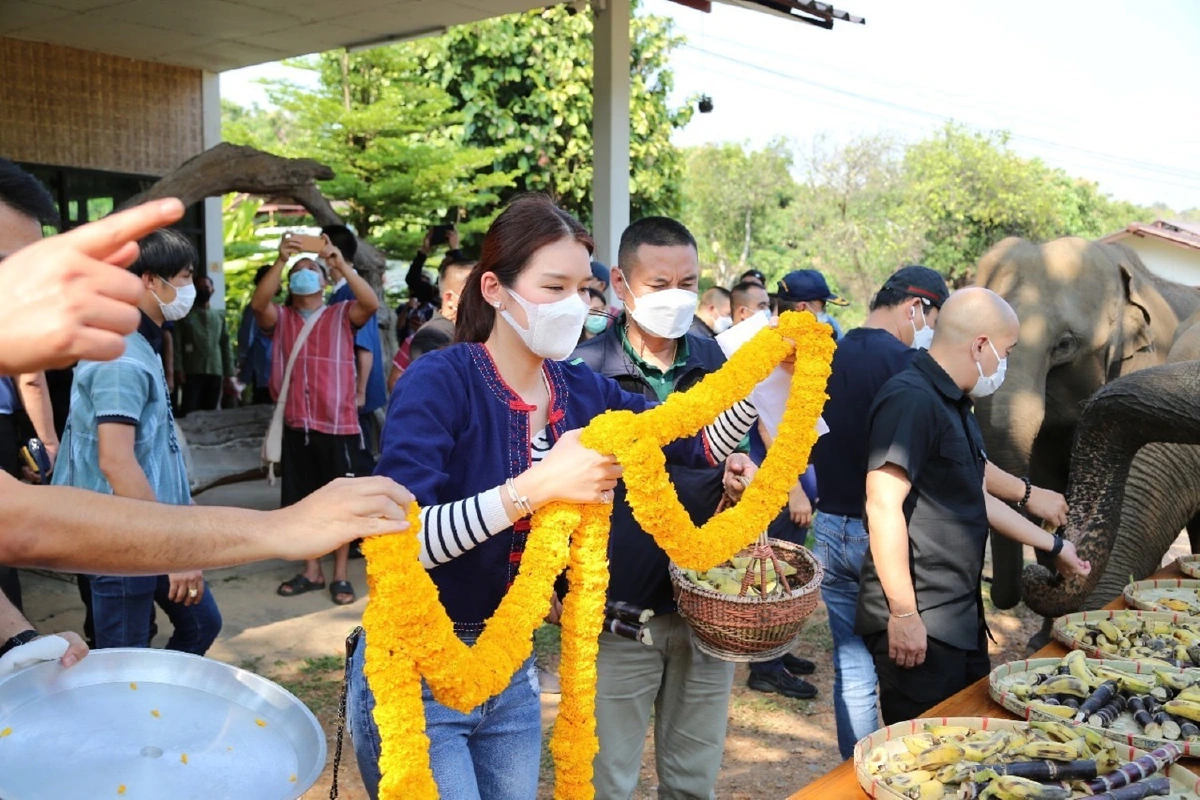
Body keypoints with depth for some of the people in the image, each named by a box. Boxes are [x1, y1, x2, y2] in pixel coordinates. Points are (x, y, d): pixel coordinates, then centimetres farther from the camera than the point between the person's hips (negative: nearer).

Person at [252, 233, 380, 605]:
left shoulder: (342, 315, 3)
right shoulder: (280, 318, 8)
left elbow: (371, 304, -17)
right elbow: (258, 303, -13)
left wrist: (341, 264, -25)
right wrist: (280, 260, -24)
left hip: (339, 426, -3)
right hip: (297, 426, 3)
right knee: (301, 502, 12)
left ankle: (340, 576, 16)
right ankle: (311, 572, 26)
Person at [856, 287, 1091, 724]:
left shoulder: (953, 405, 15)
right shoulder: (911, 400, -18)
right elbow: (883, 505, -25)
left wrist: (1053, 545, 31)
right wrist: (904, 615, -24)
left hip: (959, 617, 10)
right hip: (918, 625, -10)